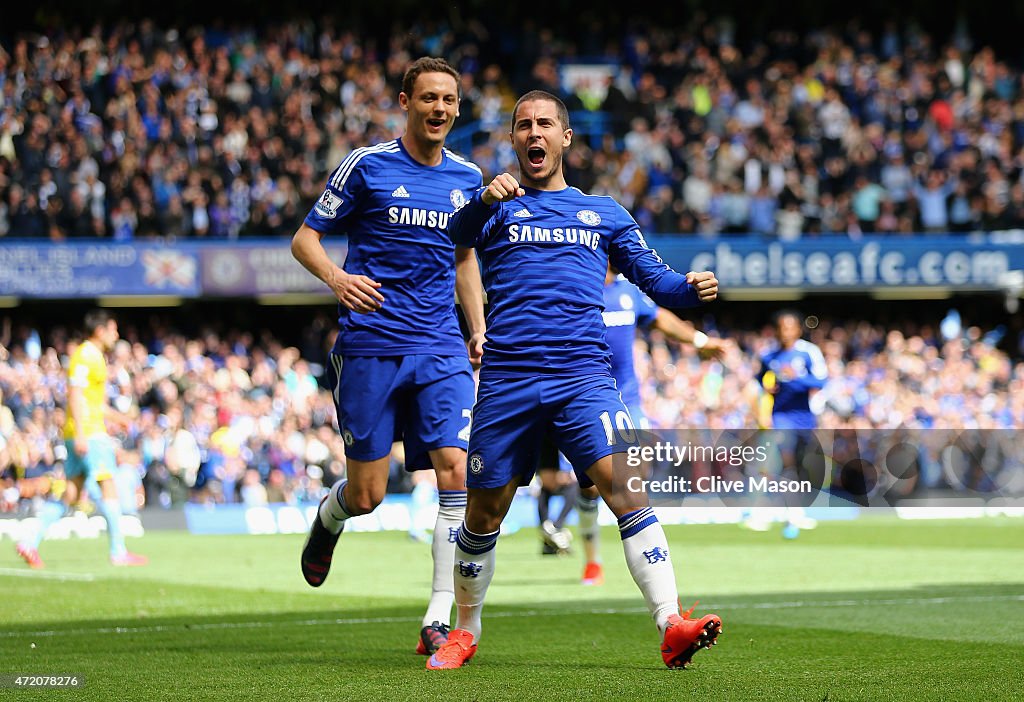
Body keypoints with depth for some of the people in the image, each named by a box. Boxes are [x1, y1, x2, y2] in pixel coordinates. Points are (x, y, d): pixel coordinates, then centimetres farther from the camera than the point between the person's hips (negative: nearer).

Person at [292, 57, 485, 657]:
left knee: (456, 469, -14)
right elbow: (305, 238, 2)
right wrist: (336, 277, -19)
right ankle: (328, 518, 38)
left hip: (441, 350, 3)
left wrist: (479, 330, 14)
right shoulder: (366, 166, -2)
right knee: (367, 495, -1)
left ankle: (440, 619, -10)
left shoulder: (467, 178, 11)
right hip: (370, 345, -3)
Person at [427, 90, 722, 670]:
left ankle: (672, 627, -26)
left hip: (583, 375, 0)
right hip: (507, 378, 0)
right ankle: (465, 633, 27)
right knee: (484, 514, 6)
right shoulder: (498, 206, 13)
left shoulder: (604, 214, 20)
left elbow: (655, 279, 17)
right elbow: (460, 232, -10)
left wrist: (690, 289, -6)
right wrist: (487, 200, -32)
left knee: (626, 487, -20)